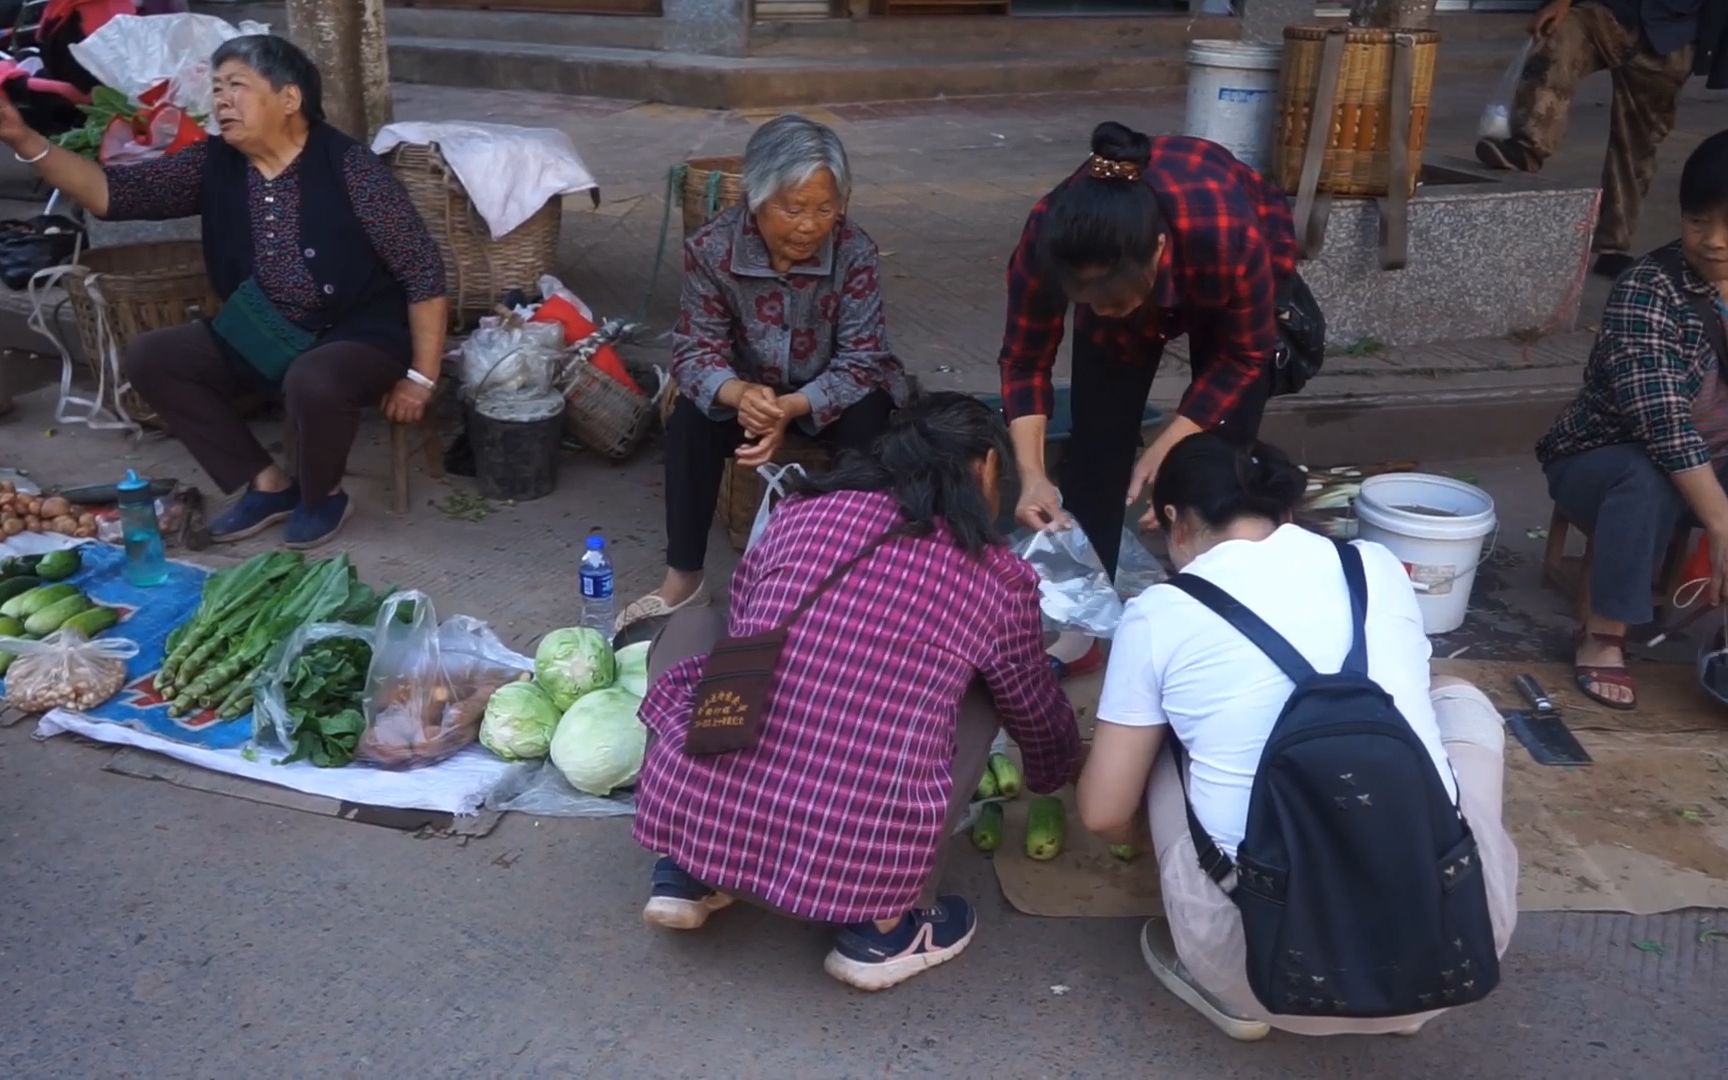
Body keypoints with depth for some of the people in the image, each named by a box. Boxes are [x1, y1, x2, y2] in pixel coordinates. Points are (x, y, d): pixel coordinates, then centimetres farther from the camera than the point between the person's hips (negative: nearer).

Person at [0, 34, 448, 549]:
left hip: (359, 334, -6)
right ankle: (268, 483, 2)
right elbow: (112, 191, -5)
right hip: (262, 335, 7)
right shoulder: (213, 164, 0)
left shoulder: (349, 167, -17)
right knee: (148, 358, -5)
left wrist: (421, 377, -17)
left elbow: (423, 272, -16)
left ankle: (322, 493, -4)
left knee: (312, 381, -38)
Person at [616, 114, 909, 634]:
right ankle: (682, 579, -13)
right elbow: (695, 351, -20)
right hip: (748, 387, 1)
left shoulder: (855, 252, -24)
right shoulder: (710, 249, -22)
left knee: (867, 424, -32)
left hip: (832, 393, -1)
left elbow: (860, 362, -24)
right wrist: (739, 395, -44)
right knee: (690, 420, -26)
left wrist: (792, 409, -42)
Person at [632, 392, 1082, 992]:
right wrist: (1054, 775, 49)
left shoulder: (803, 510, 11)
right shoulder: (1000, 580, 8)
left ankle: (682, 874, 21)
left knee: (692, 625, 28)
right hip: (857, 862, -1)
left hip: (694, 812, 2)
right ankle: (885, 930, 16)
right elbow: (1044, 725, 25)